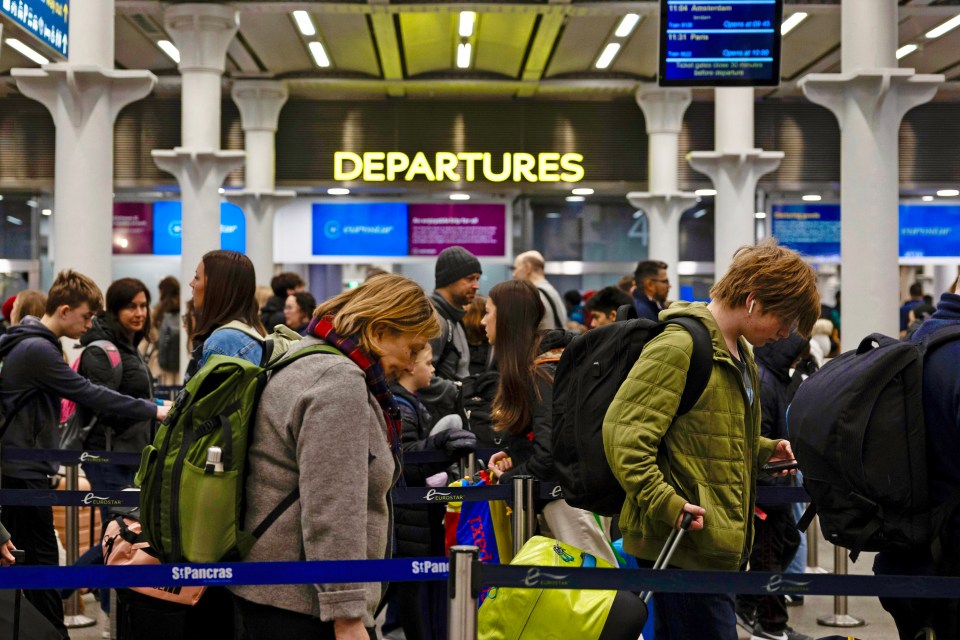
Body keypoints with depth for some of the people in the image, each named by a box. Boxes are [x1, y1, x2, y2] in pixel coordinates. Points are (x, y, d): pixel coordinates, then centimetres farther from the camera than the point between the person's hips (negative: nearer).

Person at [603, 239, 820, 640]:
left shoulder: (738, 353, 18)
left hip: (714, 542, 10)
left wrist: (766, 450, 12)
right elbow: (623, 430, -21)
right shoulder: (678, 347, -15)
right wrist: (664, 504, -25)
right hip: (681, 545, -9)